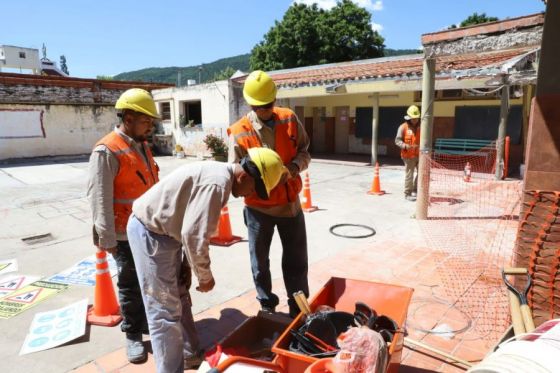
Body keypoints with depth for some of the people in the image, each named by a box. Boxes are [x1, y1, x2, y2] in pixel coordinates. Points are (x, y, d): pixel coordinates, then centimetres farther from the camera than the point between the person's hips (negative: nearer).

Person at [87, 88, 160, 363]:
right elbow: (100, 199, -19)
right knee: (131, 286, 8)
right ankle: (133, 335, 25)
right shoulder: (107, 151, -17)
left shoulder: (142, 146, 10)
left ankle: (150, 322, 37)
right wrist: (107, 238, -19)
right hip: (126, 235, -7)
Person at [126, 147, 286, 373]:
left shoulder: (219, 173, 8)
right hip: (150, 231, -11)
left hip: (161, 230, 11)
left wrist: (189, 264, 15)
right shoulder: (218, 183, -25)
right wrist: (205, 276, -13)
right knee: (165, 310, -3)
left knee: (179, 299, 19)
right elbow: (194, 234, -28)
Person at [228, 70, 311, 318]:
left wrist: (296, 165, -16)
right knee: (260, 262, 13)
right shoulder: (239, 133, -13)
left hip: (290, 203, 3)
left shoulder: (290, 119, -3)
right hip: (259, 207, -2)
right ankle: (267, 306, 36)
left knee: (296, 261, 13)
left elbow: (304, 151, 6)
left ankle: (298, 308, 32)